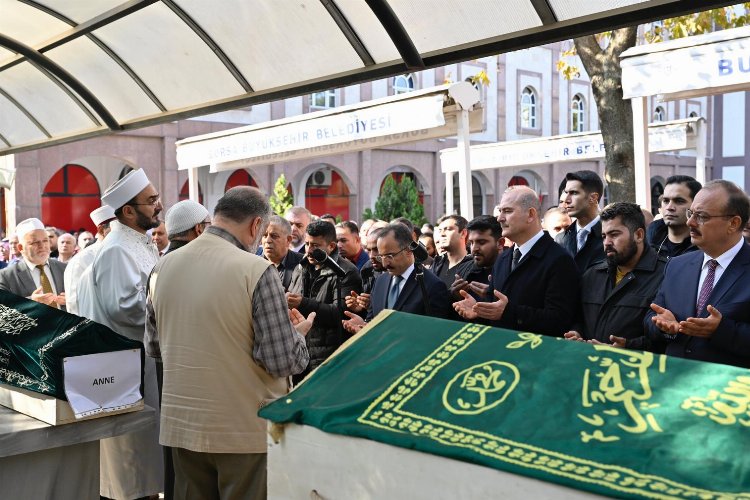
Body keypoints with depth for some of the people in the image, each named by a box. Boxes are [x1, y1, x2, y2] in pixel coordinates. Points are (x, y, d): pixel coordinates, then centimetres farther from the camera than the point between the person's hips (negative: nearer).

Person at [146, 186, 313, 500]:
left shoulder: (164, 266, 2)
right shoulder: (256, 270, -16)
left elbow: (154, 347, 12)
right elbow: (283, 361, -16)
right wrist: (298, 333, 3)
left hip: (181, 425, 5)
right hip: (245, 429, -5)